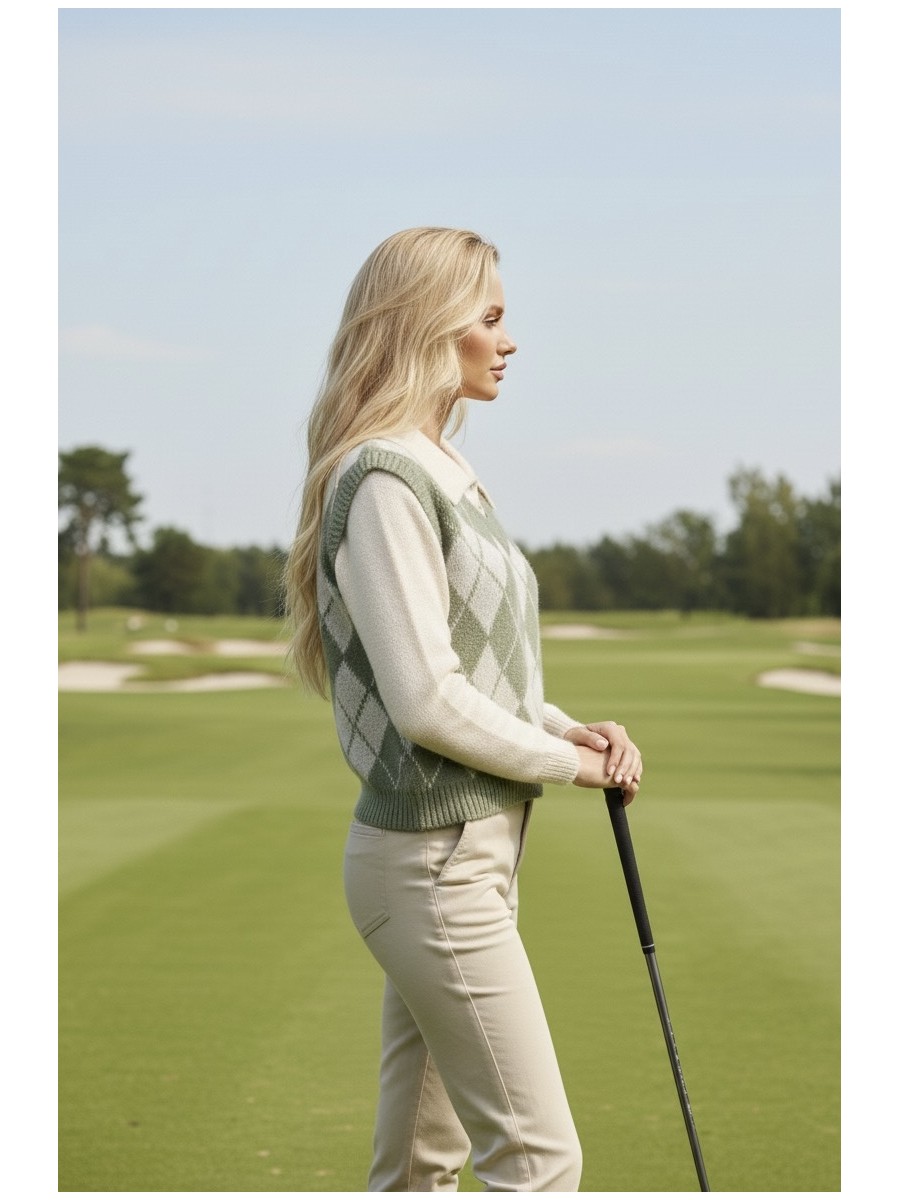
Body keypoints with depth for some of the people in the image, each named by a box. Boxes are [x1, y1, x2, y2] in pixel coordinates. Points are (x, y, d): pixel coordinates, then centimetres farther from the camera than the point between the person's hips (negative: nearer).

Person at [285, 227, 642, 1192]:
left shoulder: (444, 475, 14)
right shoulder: (384, 481, -16)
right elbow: (428, 702, -20)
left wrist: (571, 727, 4)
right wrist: (568, 761, -8)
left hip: (472, 850, 10)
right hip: (432, 856, -10)